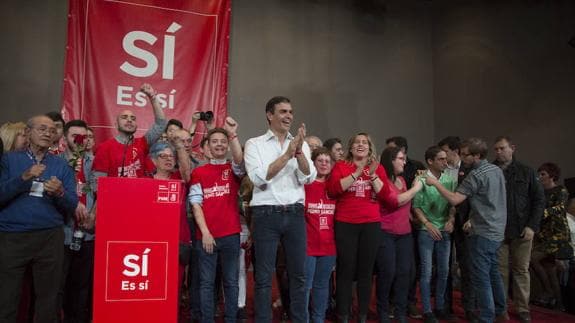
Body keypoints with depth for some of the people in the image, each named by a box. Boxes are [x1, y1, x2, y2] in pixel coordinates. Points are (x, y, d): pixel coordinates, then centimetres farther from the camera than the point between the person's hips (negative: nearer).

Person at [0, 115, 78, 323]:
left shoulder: (62, 166, 10)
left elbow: (72, 206, 4)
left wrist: (60, 193, -16)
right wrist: (23, 178, -16)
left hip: (50, 238, 1)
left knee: (48, 298, 8)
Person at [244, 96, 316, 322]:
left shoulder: (301, 144, 11)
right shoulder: (255, 144, 3)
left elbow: (308, 178, 0)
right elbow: (259, 179, -11)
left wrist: (298, 151, -14)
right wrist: (287, 154, -13)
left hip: (295, 214, 3)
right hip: (266, 214, -3)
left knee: (298, 274, 10)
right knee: (264, 276, 3)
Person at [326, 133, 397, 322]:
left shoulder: (378, 168, 11)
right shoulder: (341, 166, 5)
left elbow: (386, 195, 1)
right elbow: (332, 190, -11)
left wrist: (373, 175, -11)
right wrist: (356, 173, -14)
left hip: (371, 225, 2)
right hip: (345, 224, -2)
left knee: (366, 271, 8)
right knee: (345, 271, -1)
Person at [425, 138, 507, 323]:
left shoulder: (476, 175, -17)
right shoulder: (496, 170, 10)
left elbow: (454, 200, -22)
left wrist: (435, 183, -14)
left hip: (482, 233, -9)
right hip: (496, 230, 9)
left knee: (481, 278, -2)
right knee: (493, 272, 22)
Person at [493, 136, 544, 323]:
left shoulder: (526, 172, 4)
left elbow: (539, 200, 4)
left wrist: (532, 226, -5)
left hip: (521, 230, 1)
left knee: (521, 270, 8)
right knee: (500, 271, 5)